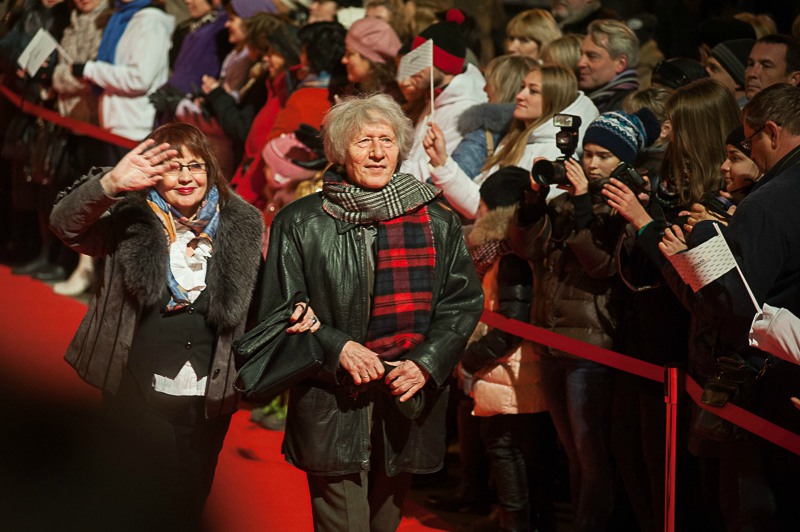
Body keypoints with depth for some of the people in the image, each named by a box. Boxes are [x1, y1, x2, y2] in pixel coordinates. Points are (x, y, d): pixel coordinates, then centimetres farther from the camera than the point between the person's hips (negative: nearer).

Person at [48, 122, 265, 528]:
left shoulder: (241, 226, 3)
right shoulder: (130, 222, -6)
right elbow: (66, 225, -23)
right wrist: (109, 184, -42)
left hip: (208, 401, 2)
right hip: (139, 396, -2)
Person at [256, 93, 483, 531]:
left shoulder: (438, 223, 6)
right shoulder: (301, 223, -1)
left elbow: (464, 301, 8)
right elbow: (277, 312, 1)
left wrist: (426, 363, -7)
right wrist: (336, 348, -15)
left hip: (407, 411, 3)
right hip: (333, 409, -3)